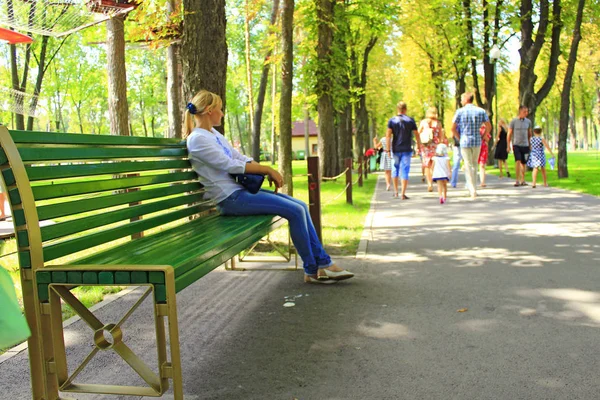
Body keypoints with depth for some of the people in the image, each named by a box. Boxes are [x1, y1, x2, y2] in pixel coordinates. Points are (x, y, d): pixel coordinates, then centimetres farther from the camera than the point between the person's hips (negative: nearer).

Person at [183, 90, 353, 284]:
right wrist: (267, 169, -14)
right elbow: (230, 164, -18)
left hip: (241, 188, 9)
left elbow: (240, 157, 15)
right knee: (295, 211, -17)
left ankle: (323, 263, 4)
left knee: (301, 206, 1)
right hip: (230, 198, -9)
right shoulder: (197, 139, -12)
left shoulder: (214, 134, 17)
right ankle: (312, 270, -2)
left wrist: (268, 172, 0)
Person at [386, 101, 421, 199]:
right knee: (405, 171, -1)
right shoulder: (410, 120, 0)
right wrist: (419, 145, 19)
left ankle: (396, 192, 21)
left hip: (396, 149, 1)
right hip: (407, 149, -1)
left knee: (395, 169, 16)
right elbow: (416, 135, 3)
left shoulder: (392, 120, 0)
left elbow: (388, 136, -8)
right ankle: (403, 194, -5)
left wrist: (388, 150, -6)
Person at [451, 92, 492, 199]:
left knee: (469, 165, 1)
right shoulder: (481, 111, 3)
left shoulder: (460, 111, -5)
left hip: (465, 142, -3)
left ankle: (473, 191, -4)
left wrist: (459, 138, 6)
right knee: (474, 164, 17)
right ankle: (471, 186, 24)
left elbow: (453, 128, -6)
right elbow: (489, 127, 2)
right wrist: (483, 136, 12)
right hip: (477, 142, 3)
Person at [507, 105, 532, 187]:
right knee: (518, 161, -17)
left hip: (525, 145, 3)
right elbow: (509, 134, 2)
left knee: (523, 163, 8)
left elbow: (529, 134, 17)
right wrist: (508, 146, -1)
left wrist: (530, 144, 16)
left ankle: (522, 180, 19)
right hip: (516, 145, -3)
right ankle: (517, 180, -12)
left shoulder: (528, 121, 8)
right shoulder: (514, 121, -2)